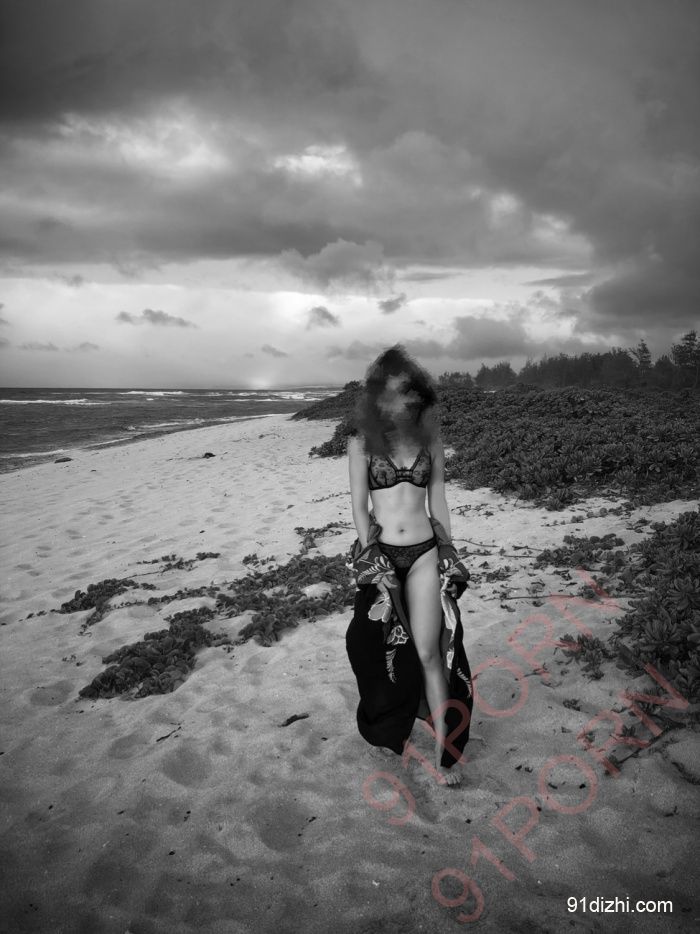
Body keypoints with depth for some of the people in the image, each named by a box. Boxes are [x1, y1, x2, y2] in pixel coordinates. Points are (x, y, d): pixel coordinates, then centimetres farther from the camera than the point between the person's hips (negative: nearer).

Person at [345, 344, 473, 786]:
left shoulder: (430, 439, 1)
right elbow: (359, 505, -3)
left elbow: (439, 501, 7)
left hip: (425, 553, 0)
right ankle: (390, 725, 39)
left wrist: (449, 555, 9)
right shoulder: (362, 440, -4)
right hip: (380, 552, 0)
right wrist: (371, 560, -7)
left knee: (429, 652, -1)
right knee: (382, 645, 12)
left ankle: (443, 749, 10)